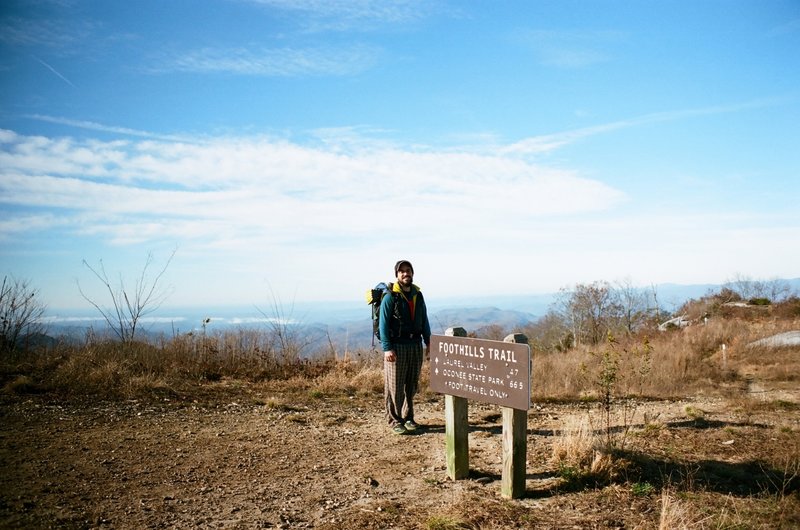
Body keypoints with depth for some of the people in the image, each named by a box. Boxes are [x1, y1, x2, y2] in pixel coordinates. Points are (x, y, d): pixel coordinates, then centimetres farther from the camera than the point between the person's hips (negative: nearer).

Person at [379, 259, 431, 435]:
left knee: (412, 385, 11)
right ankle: (394, 420, 10)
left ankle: (408, 417, 24)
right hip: (396, 346, -5)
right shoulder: (390, 296, -7)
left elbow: (424, 321, 16)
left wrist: (428, 342, 9)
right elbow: (383, 324, -10)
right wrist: (387, 348, -16)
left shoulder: (418, 295, 11)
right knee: (395, 386, -1)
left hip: (415, 345, 6)